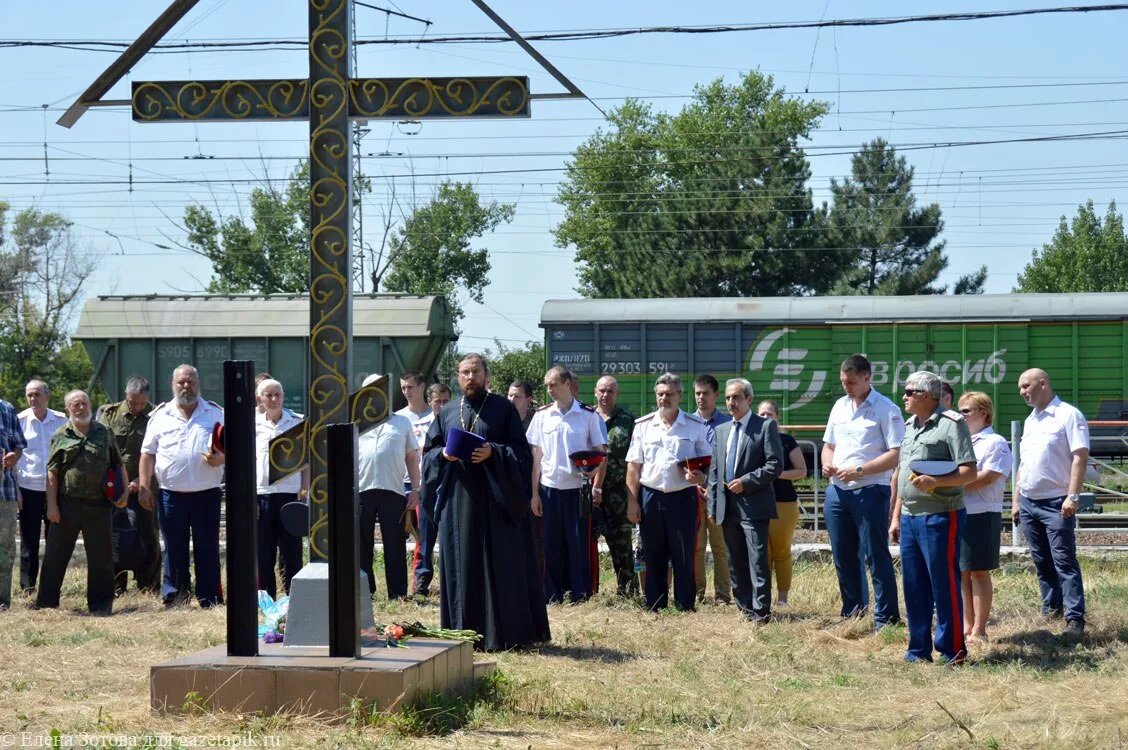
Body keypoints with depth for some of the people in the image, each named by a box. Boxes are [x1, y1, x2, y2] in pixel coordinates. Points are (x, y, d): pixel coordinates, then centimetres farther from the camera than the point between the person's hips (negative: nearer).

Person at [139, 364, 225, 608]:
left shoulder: (215, 414, 8)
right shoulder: (160, 416, 10)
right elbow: (148, 453, 10)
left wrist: (221, 458, -13)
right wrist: (144, 485, 2)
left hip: (206, 494, -1)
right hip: (171, 494, 1)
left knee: (207, 549, 1)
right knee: (174, 550, 5)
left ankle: (210, 601, 6)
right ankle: (174, 600, 11)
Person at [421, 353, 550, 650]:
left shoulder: (503, 409, 4)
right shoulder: (447, 413, 15)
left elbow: (521, 451, -1)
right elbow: (429, 452, 16)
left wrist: (493, 453, -17)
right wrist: (444, 454, -6)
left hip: (495, 500, -4)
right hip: (457, 499, 4)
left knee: (500, 567, -5)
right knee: (461, 567, 3)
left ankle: (502, 633, -1)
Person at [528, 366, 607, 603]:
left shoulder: (588, 415, 0)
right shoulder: (542, 415, 6)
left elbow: (601, 453, 2)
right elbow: (536, 456, 8)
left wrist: (597, 488, -7)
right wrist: (534, 493, 4)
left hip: (578, 488, -2)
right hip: (550, 488, 2)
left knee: (580, 545, -1)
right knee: (552, 546, 5)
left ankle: (580, 596, 6)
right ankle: (552, 596, 12)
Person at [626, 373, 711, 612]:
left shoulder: (695, 427, 4)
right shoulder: (643, 426, 8)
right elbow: (633, 467, 7)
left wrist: (700, 477, -15)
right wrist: (632, 502, 0)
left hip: (683, 497, -2)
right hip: (650, 496, 2)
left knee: (683, 558, 1)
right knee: (653, 558, 7)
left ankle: (685, 608, 6)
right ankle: (654, 608, 13)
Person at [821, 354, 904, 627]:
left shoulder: (886, 409, -8)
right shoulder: (840, 406, 14)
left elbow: (896, 454, -15)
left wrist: (859, 471, -20)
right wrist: (827, 463, 0)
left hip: (870, 491, -7)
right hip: (837, 490, 7)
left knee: (876, 556, -4)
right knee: (844, 556, 13)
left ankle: (886, 619, 1)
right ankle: (852, 612, 24)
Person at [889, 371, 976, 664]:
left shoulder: (951, 423, -8)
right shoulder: (910, 426, 17)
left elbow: (969, 471, -14)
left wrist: (935, 481, -27)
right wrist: (896, 517, 20)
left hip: (940, 517, -8)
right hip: (909, 517, 8)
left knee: (944, 585, -4)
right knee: (914, 587, 10)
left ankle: (953, 650, 4)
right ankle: (919, 649, 18)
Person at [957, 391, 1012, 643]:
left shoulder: (995, 442, -4)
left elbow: (987, 477, -15)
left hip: (982, 515, -7)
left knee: (979, 573, -2)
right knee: (962, 573, 8)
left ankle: (979, 630, 2)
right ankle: (967, 627, 15)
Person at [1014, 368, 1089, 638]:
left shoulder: (1068, 415, -7)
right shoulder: (1030, 421, 16)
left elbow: (1080, 457, -13)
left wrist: (1073, 496, -20)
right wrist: (1016, 500, 17)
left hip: (1056, 503, -7)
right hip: (1028, 502, 7)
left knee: (1065, 561, -9)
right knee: (1041, 561, 12)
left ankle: (1075, 619, -11)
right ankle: (1051, 608, 21)